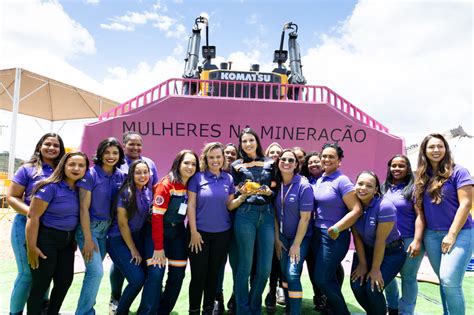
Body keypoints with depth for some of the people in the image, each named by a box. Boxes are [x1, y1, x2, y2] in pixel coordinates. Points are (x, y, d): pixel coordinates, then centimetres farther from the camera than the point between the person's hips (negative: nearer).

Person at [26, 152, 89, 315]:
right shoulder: (50, 187, -17)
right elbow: (33, 217, -18)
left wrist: (75, 240, 12)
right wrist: (31, 247, -19)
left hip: (67, 241, 7)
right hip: (46, 239, -7)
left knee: (65, 281, 15)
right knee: (40, 285, 3)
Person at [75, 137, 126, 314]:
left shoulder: (121, 176, 1)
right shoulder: (91, 174, -14)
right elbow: (84, 208, -14)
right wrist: (88, 239, -15)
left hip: (107, 228, 5)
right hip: (89, 227, -5)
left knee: (94, 271, 11)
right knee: (96, 272, -10)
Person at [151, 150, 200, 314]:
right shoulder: (166, 185, -18)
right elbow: (156, 216, -20)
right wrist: (158, 247, -21)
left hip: (179, 232, 5)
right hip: (160, 231, -5)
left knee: (177, 274, 5)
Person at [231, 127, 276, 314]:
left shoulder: (270, 163, 12)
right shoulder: (237, 165, 8)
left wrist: (269, 191, -8)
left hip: (267, 215, 2)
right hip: (245, 215, -2)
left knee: (265, 268, 4)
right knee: (245, 266, 1)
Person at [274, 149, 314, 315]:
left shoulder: (304, 186, -18)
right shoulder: (276, 184, -4)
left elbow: (305, 218, -17)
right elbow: (275, 213, 1)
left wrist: (296, 244, -15)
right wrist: (277, 239, -1)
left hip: (300, 236, -4)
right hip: (283, 235, 5)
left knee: (292, 274, -11)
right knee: (284, 273, 9)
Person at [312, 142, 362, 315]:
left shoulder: (342, 180, -13)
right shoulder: (319, 180, 8)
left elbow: (356, 210, -18)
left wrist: (336, 229, -19)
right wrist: (314, 228, 7)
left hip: (335, 237, -7)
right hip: (317, 234, 7)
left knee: (322, 279, -2)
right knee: (329, 277, 16)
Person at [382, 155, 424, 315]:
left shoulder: (413, 188, -4)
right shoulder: (383, 188, 9)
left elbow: (420, 215, -10)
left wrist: (417, 241, -18)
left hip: (408, 240, -5)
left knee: (408, 277, 4)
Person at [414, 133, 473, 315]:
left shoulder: (457, 172, -5)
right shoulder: (422, 177, 8)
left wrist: (452, 234, -14)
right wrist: (418, 239, 6)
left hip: (459, 233, -5)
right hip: (431, 235, 5)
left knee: (450, 281, -13)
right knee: (444, 281, 11)